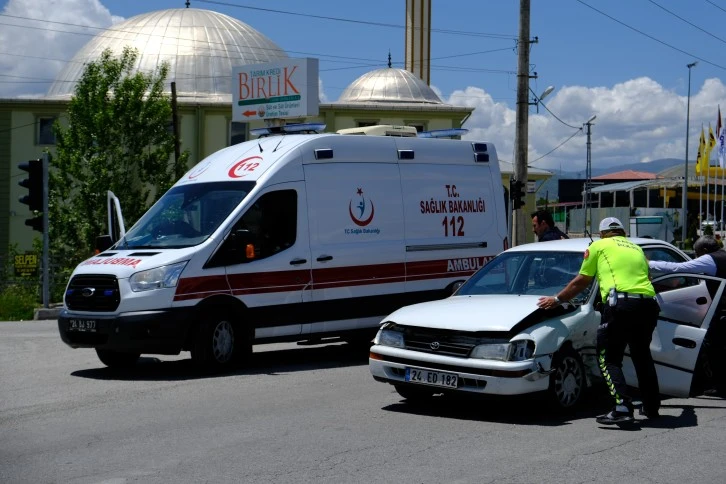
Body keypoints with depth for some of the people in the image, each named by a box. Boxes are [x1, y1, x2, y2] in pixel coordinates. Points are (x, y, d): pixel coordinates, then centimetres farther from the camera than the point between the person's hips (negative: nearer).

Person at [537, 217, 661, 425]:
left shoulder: (598, 246, 14)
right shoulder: (637, 248, 28)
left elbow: (580, 282, 16)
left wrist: (557, 299, 27)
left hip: (620, 303, -6)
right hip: (648, 304, 6)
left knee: (609, 359, 0)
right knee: (642, 356, 22)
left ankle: (623, 407, -15)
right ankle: (652, 407, 25)